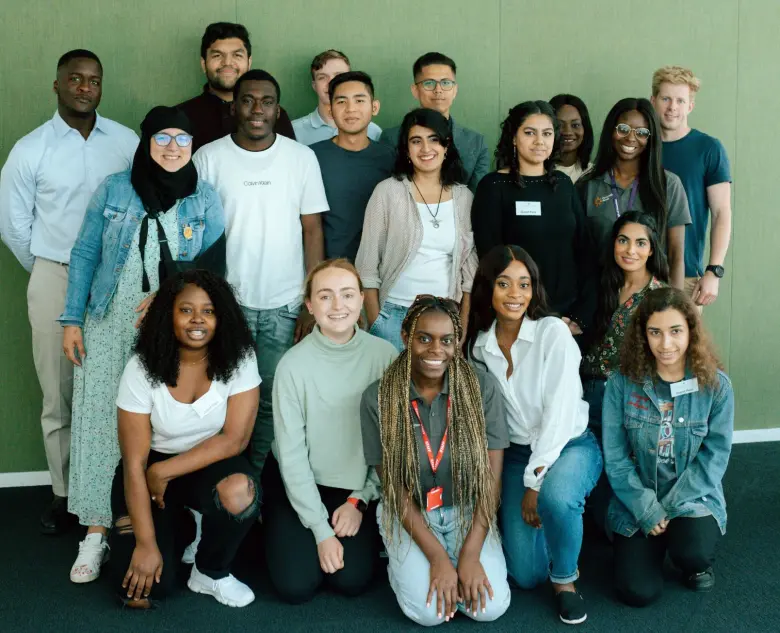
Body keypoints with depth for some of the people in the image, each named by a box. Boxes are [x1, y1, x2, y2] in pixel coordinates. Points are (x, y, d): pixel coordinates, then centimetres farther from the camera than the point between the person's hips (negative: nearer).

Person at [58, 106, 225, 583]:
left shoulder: (205, 198, 5)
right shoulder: (114, 189, 4)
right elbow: (85, 254, 5)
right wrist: (72, 319, 0)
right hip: (110, 325, 0)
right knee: (101, 418, -2)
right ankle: (96, 532, 4)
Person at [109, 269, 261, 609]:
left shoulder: (238, 359, -15)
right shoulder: (142, 368, -17)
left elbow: (235, 439, -17)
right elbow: (135, 463, -17)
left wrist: (163, 473, -20)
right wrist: (146, 543, -21)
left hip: (209, 463, 1)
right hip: (150, 469, -1)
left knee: (239, 491, -36)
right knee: (141, 592, -17)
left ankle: (211, 573, -5)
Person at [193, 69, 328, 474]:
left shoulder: (301, 157, 2)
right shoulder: (209, 158, 0)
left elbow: (312, 231, 2)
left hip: (284, 305, 1)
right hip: (225, 302, 0)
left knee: (272, 399, 7)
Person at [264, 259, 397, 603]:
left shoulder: (385, 356, -12)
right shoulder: (294, 364, -18)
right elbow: (291, 454, -13)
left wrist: (359, 500, -7)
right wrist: (321, 530, -14)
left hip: (359, 484, 1)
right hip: (298, 483, -1)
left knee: (352, 581, -11)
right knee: (296, 586, -9)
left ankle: (367, 529, 21)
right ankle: (278, 526, 21)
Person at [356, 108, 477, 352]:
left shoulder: (463, 196, 4)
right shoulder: (388, 191, -4)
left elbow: (470, 267, 8)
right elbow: (367, 264, -3)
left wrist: (464, 323, 3)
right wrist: (375, 323, -6)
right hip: (394, 315, -2)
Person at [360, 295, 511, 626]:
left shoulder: (481, 386, -14)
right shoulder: (378, 398, -15)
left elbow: (491, 475, -11)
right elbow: (394, 487, -11)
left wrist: (470, 553, -18)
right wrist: (438, 558, -17)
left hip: (467, 509, 1)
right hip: (409, 513, -1)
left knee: (490, 607, -16)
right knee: (427, 611, -19)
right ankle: (402, 558, 13)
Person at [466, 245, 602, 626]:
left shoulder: (553, 331, -15)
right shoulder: (478, 344, -1)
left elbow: (559, 411, -19)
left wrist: (535, 482, -21)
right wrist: (525, 479, -7)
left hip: (570, 445, -4)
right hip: (516, 454, 4)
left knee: (555, 497, -39)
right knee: (526, 574, -7)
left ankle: (565, 578, -8)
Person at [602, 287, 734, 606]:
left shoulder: (716, 385, -8)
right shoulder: (622, 384, -9)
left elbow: (714, 457, -9)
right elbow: (615, 458, -7)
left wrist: (669, 509, -16)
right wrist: (648, 511, -15)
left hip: (693, 499, 0)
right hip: (638, 504, 1)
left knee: (693, 552, -31)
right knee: (638, 592, -14)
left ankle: (698, 563, 8)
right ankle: (657, 543, 20)